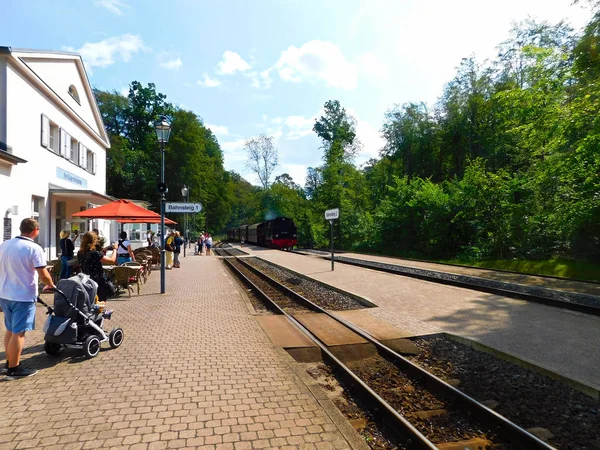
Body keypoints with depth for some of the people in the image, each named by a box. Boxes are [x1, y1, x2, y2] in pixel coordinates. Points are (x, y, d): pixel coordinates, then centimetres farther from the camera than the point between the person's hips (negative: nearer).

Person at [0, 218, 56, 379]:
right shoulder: (34, 248, -17)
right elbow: (43, 275, -18)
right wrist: (51, 285, 2)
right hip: (23, 296, -7)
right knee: (18, 333, 1)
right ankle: (14, 369, 8)